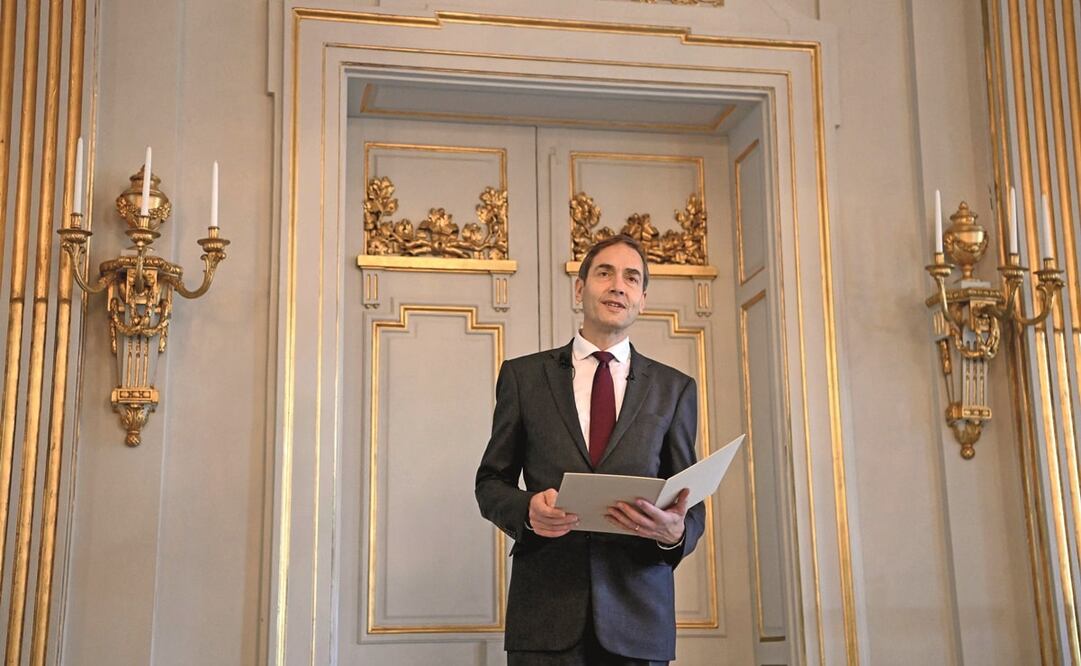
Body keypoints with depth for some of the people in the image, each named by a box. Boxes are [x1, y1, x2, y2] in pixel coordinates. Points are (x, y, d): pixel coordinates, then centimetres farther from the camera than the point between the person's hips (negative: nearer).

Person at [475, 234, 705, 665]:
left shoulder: (674, 389, 9)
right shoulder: (523, 375, 7)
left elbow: (690, 505, 8)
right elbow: (490, 482, 9)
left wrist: (675, 531, -15)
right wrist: (527, 509, -13)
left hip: (637, 614, 1)